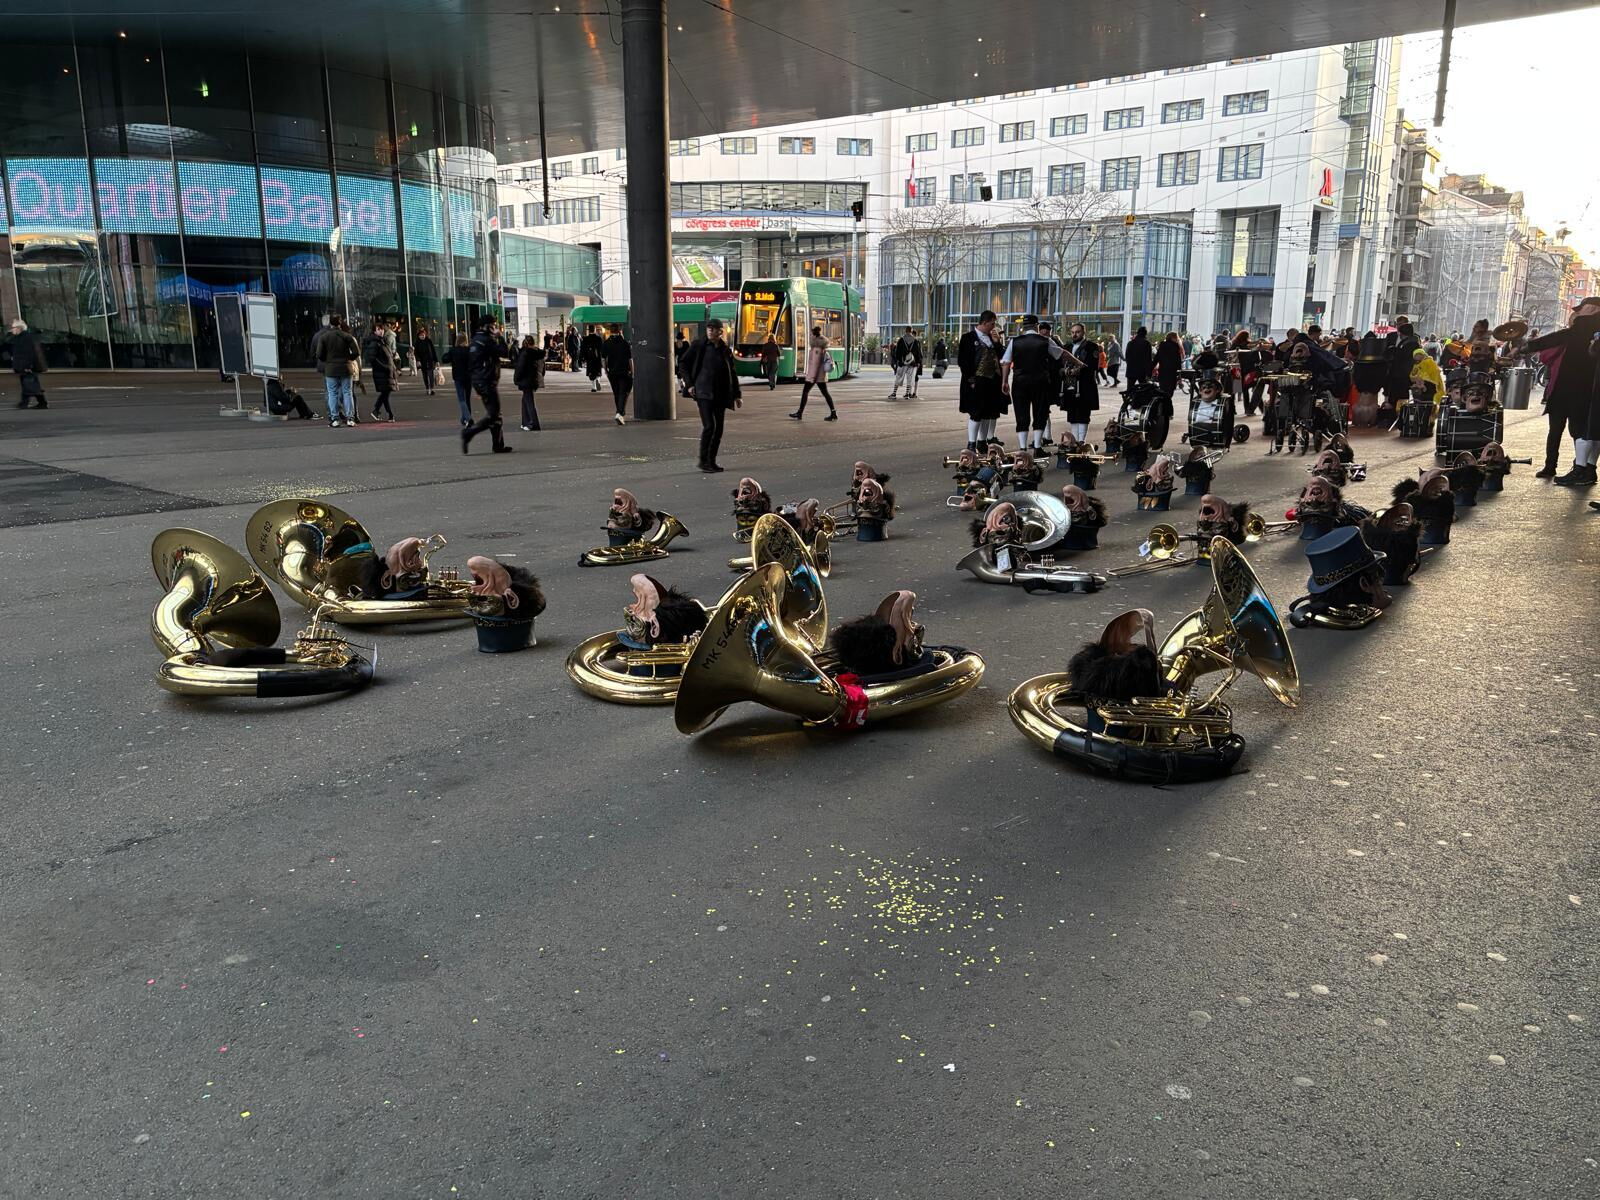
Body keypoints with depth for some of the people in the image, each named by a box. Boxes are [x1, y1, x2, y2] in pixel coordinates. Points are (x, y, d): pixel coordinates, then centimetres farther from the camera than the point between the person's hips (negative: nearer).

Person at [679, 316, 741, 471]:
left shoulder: (725, 349, 10)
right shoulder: (699, 345, -1)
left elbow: (732, 373, 16)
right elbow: (684, 363, 5)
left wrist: (737, 395, 13)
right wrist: (690, 384, -3)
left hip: (721, 394, 5)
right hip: (704, 392, -5)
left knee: (718, 428, 5)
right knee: (709, 425, -14)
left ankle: (711, 461, 15)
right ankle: (703, 460, -4)